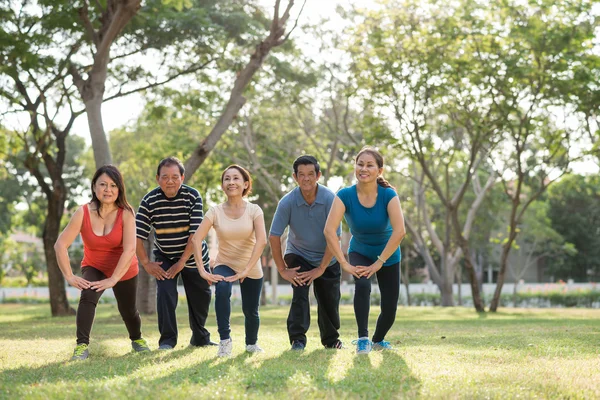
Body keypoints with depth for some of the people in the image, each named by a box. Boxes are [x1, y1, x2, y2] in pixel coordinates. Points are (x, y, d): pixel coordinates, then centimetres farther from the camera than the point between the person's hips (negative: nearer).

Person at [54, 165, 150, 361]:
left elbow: (129, 250, -30)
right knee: (87, 297, -30)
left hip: (123, 271, 0)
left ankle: (137, 339, 49)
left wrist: (113, 280, -34)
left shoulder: (126, 213, -24)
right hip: (94, 267, 0)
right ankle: (82, 346, -26)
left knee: (128, 310, 17)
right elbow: (60, 244, -21)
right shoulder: (83, 213, -21)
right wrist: (69, 276, -25)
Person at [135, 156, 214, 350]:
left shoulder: (193, 196, -18)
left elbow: (196, 233, -21)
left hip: (193, 256, 0)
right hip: (164, 257, 0)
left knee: (200, 298, 9)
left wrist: (182, 262, -22)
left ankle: (200, 337, 31)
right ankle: (167, 339, -9)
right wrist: (146, 263, -16)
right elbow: (138, 235, -13)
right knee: (165, 292, -20)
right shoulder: (150, 200, -15)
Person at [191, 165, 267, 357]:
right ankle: (225, 340, -21)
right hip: (225, 264, 0)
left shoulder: (254, 210, -11)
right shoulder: (215, 211, -9)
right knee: (222, 288, -32)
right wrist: (202, 270, -28)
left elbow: (261, 241, -24)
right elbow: (197, 239, -17)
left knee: (250, 310, 7)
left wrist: (245, 271, -33)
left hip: (251, 268, 0)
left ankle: (252, 343, 40)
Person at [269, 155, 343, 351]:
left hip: (327, 259, 0)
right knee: (299, 293, -20)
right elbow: (274, 237, -15)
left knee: (329, 301, 6)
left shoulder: (330, 199, -23)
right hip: (298, 255, 0)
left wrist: (320, 269, -19)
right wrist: (283, 270, -15)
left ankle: (331, 339, 28)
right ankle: (297, 338, -13)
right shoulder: (287, 202, -21)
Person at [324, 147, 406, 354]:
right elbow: (329, 230, -30)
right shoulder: (345, 195, -23)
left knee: (389, 309, 4)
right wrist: (344, 264, -34)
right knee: (362, 285, -31)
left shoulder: (388, 195, -25)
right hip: (359, 252, 0)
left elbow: (399, 231, -32)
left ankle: (378, 340, 36)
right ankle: (362, 339, -18)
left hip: (387, 254, 0)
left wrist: (378, 263, -31)